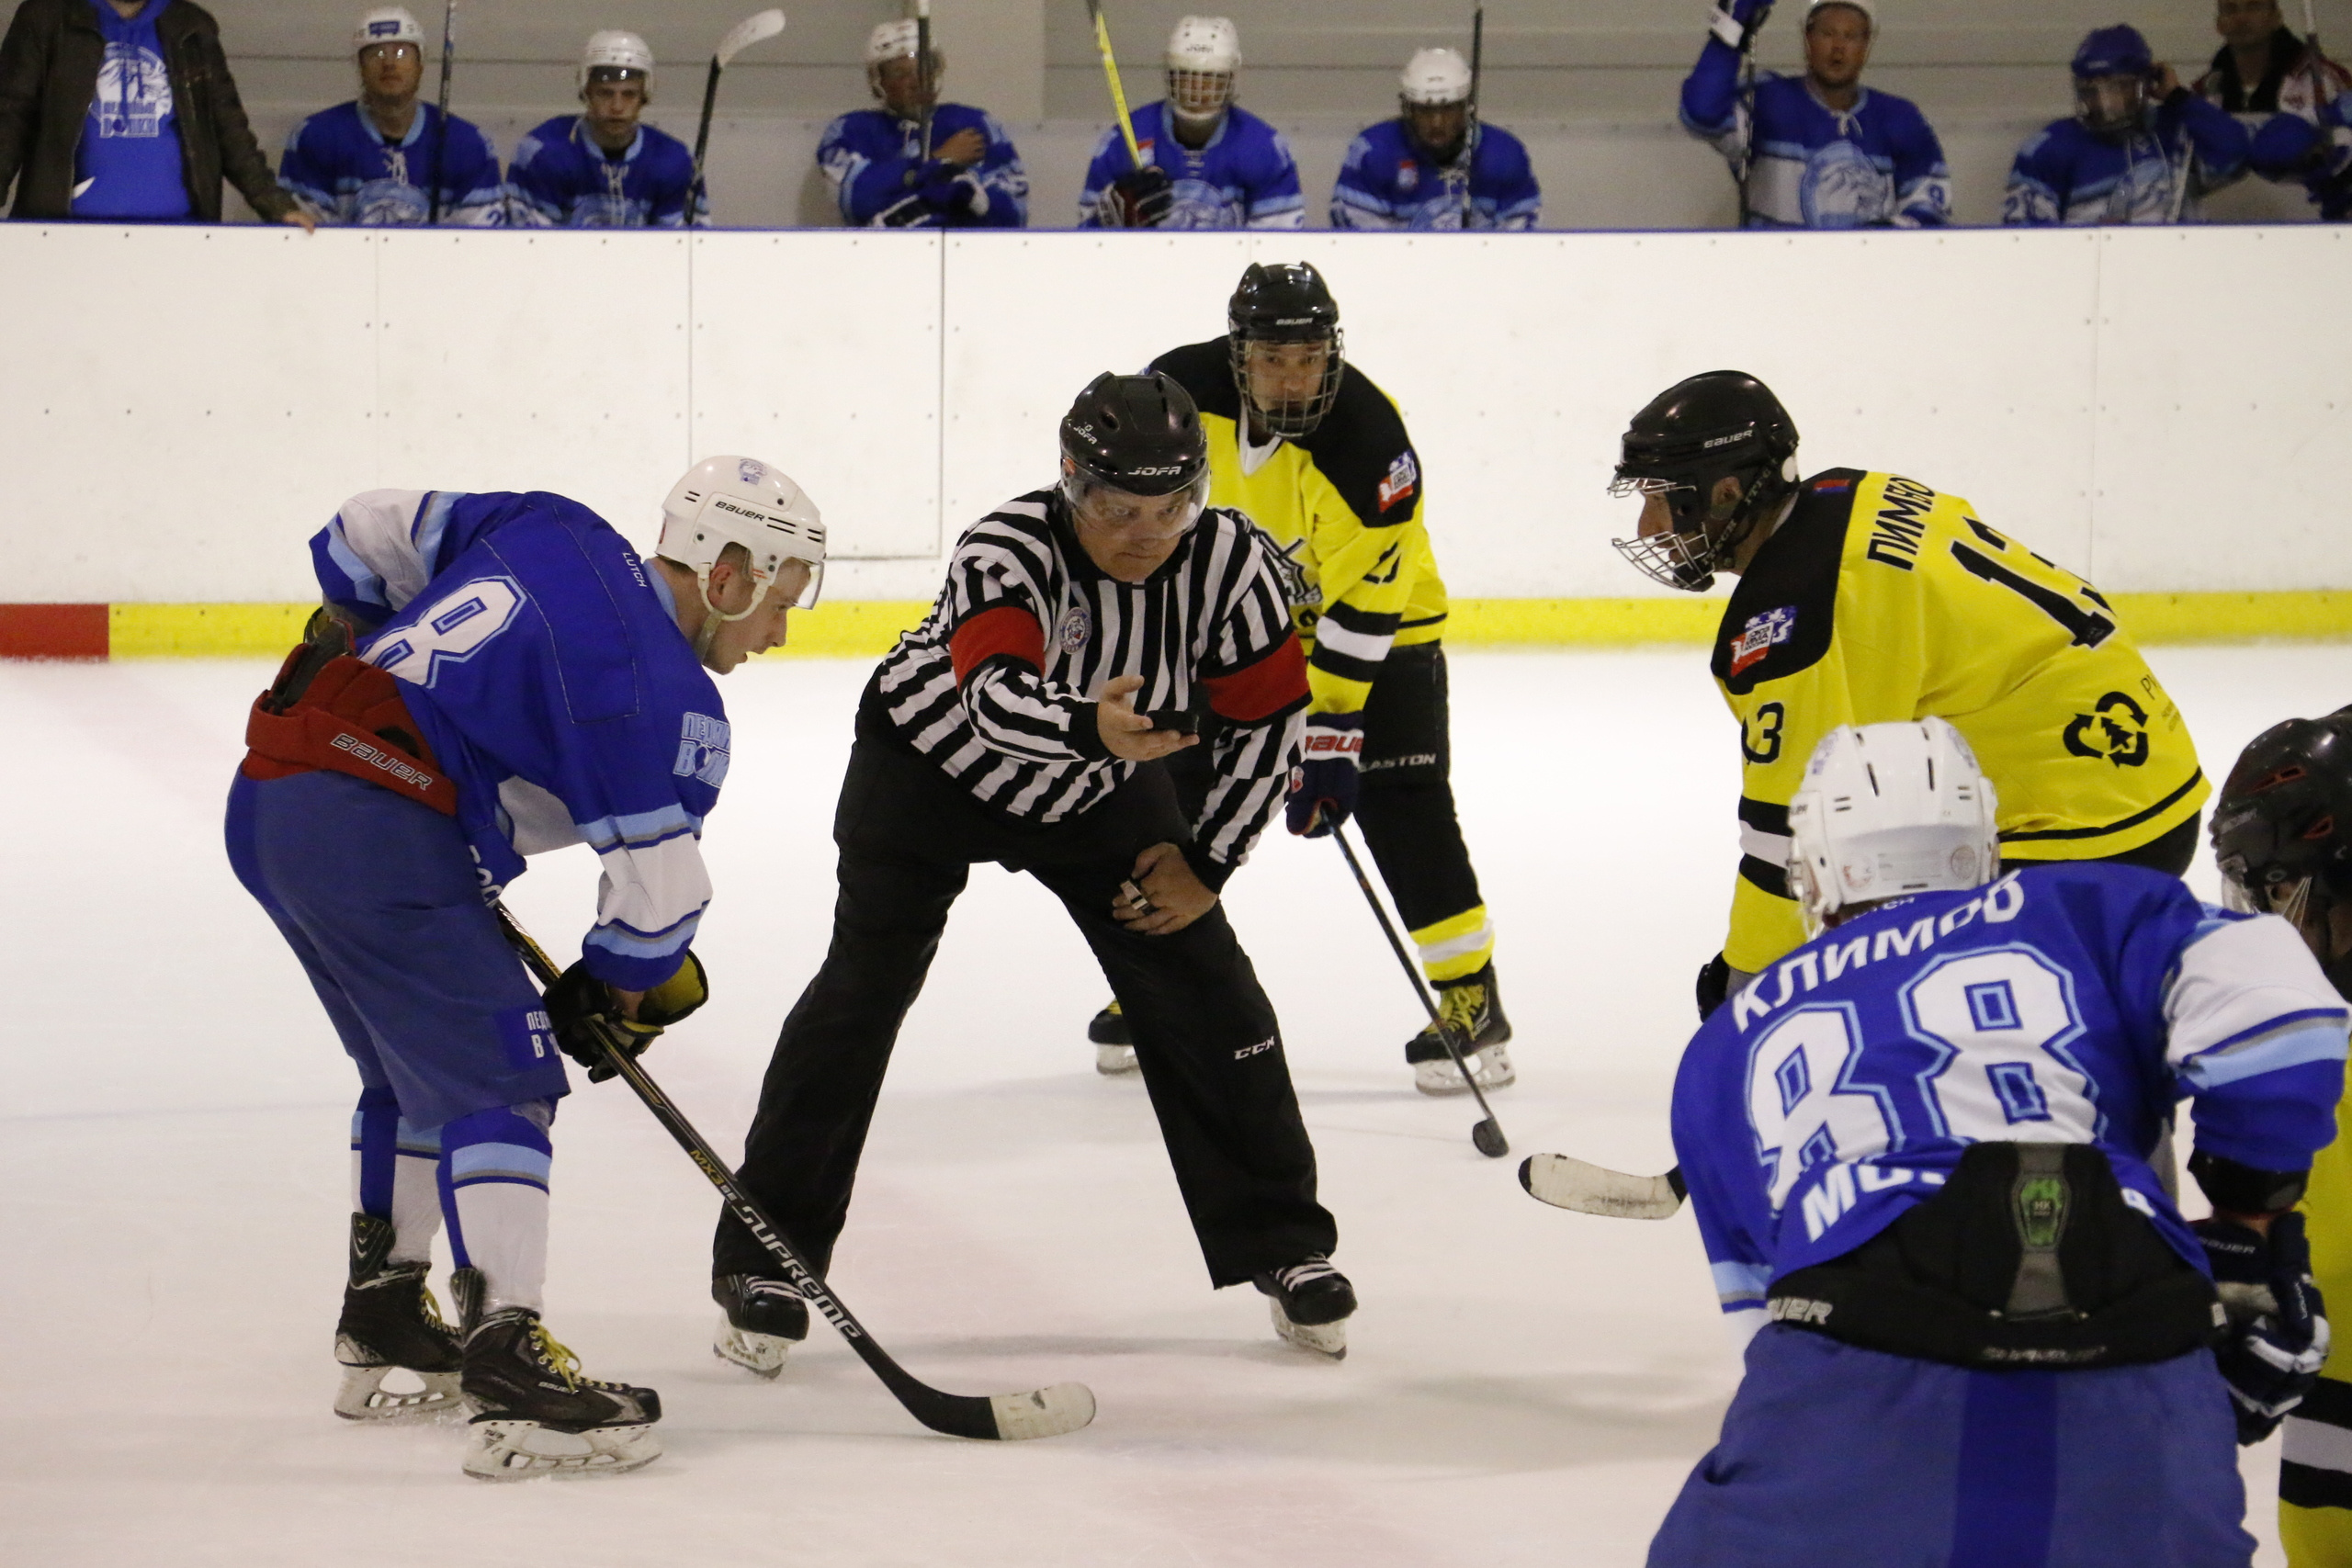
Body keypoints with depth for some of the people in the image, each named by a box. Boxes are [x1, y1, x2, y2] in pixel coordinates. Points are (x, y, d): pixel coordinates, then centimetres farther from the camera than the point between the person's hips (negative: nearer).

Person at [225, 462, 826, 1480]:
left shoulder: (551, 533, 15)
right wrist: (619, 996, 10)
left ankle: (382, 1326, 35)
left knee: (417, 1068, 25)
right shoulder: (662, 692, -7)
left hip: (265, 802, 9)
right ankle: (509, 1374, -18)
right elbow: (657, 880, -8)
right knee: (499, 1077, -7)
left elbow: (371, 532, 23)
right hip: (374, 832, -9)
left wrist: (359, 653, 37)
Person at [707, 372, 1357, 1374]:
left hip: (1099, 785, 4)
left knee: (1205, 996, -2)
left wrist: (1205, 861, -11)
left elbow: (1266, 720, -10)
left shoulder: (1228, 560, -24)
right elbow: (996, 697, -56)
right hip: (934, 764, -4)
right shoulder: (1007, 552, -37)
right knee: (863, 992, -11)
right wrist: (1093, 725, -75)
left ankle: (1282, 1250, 13)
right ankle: (764, 1262, -3)